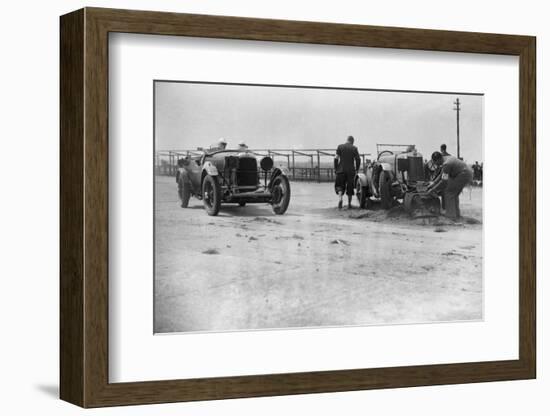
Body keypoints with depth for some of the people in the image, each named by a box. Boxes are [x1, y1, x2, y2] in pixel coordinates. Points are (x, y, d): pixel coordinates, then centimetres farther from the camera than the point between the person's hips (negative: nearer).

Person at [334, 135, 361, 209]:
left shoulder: (340, 147, 0)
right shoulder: (354, 148, 0)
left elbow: (336, 158, -5)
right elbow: (358, 159, -3)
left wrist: (335, 168, 3)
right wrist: (356, 169, 10)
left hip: (341, 170, 0)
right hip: (351, 170, 0)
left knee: (340, 185, 7)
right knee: (350, 186, 11)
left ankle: (340, 198, -20)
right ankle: (349, 203, 12)